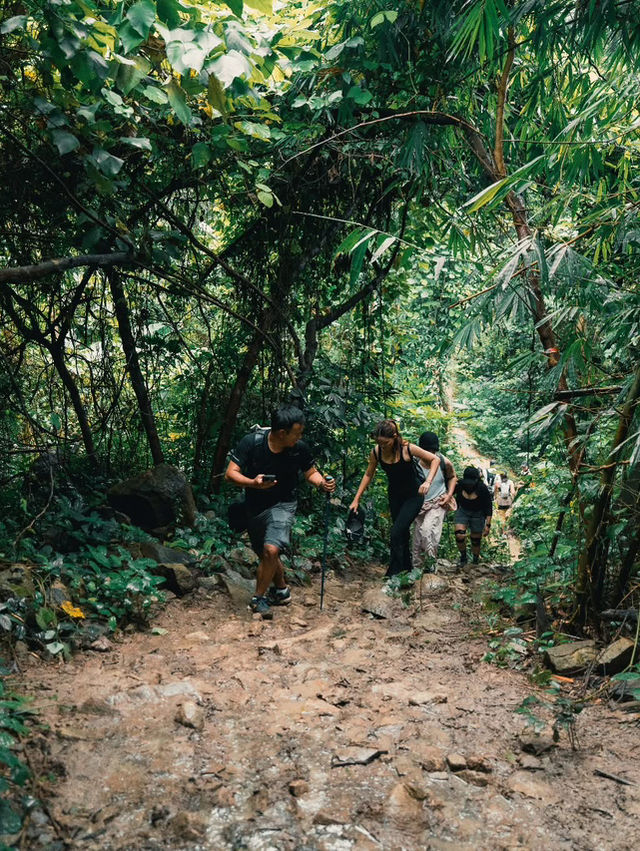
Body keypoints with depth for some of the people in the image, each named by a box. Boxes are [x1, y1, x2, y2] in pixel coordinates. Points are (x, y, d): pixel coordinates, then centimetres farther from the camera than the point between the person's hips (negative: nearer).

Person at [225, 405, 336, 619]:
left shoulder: (300, 448, -15)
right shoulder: (251, 442, -19)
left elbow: (311, 472, 3)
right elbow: (230, 474, -18)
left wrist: (322, 483, -18)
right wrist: (253, 483, -35)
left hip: (283, 505, -2)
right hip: (255, 507, 2)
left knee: (271, 550, -23)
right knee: (265, 555, 18)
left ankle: (259, 598, -2)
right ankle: (281, 590, 43)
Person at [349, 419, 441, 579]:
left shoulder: (407, 449, -26)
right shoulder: (376, 452, -14)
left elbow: (435, 459, -16)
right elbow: (368, 475, 1)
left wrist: (428, 482, -30)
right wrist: (356, 499, 0)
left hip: (413, 496, -5)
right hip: (395, 495, 5)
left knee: (397, 532, -14)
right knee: (402, 533, 15)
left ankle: (393, 573, -6)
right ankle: (407, 567, 30)